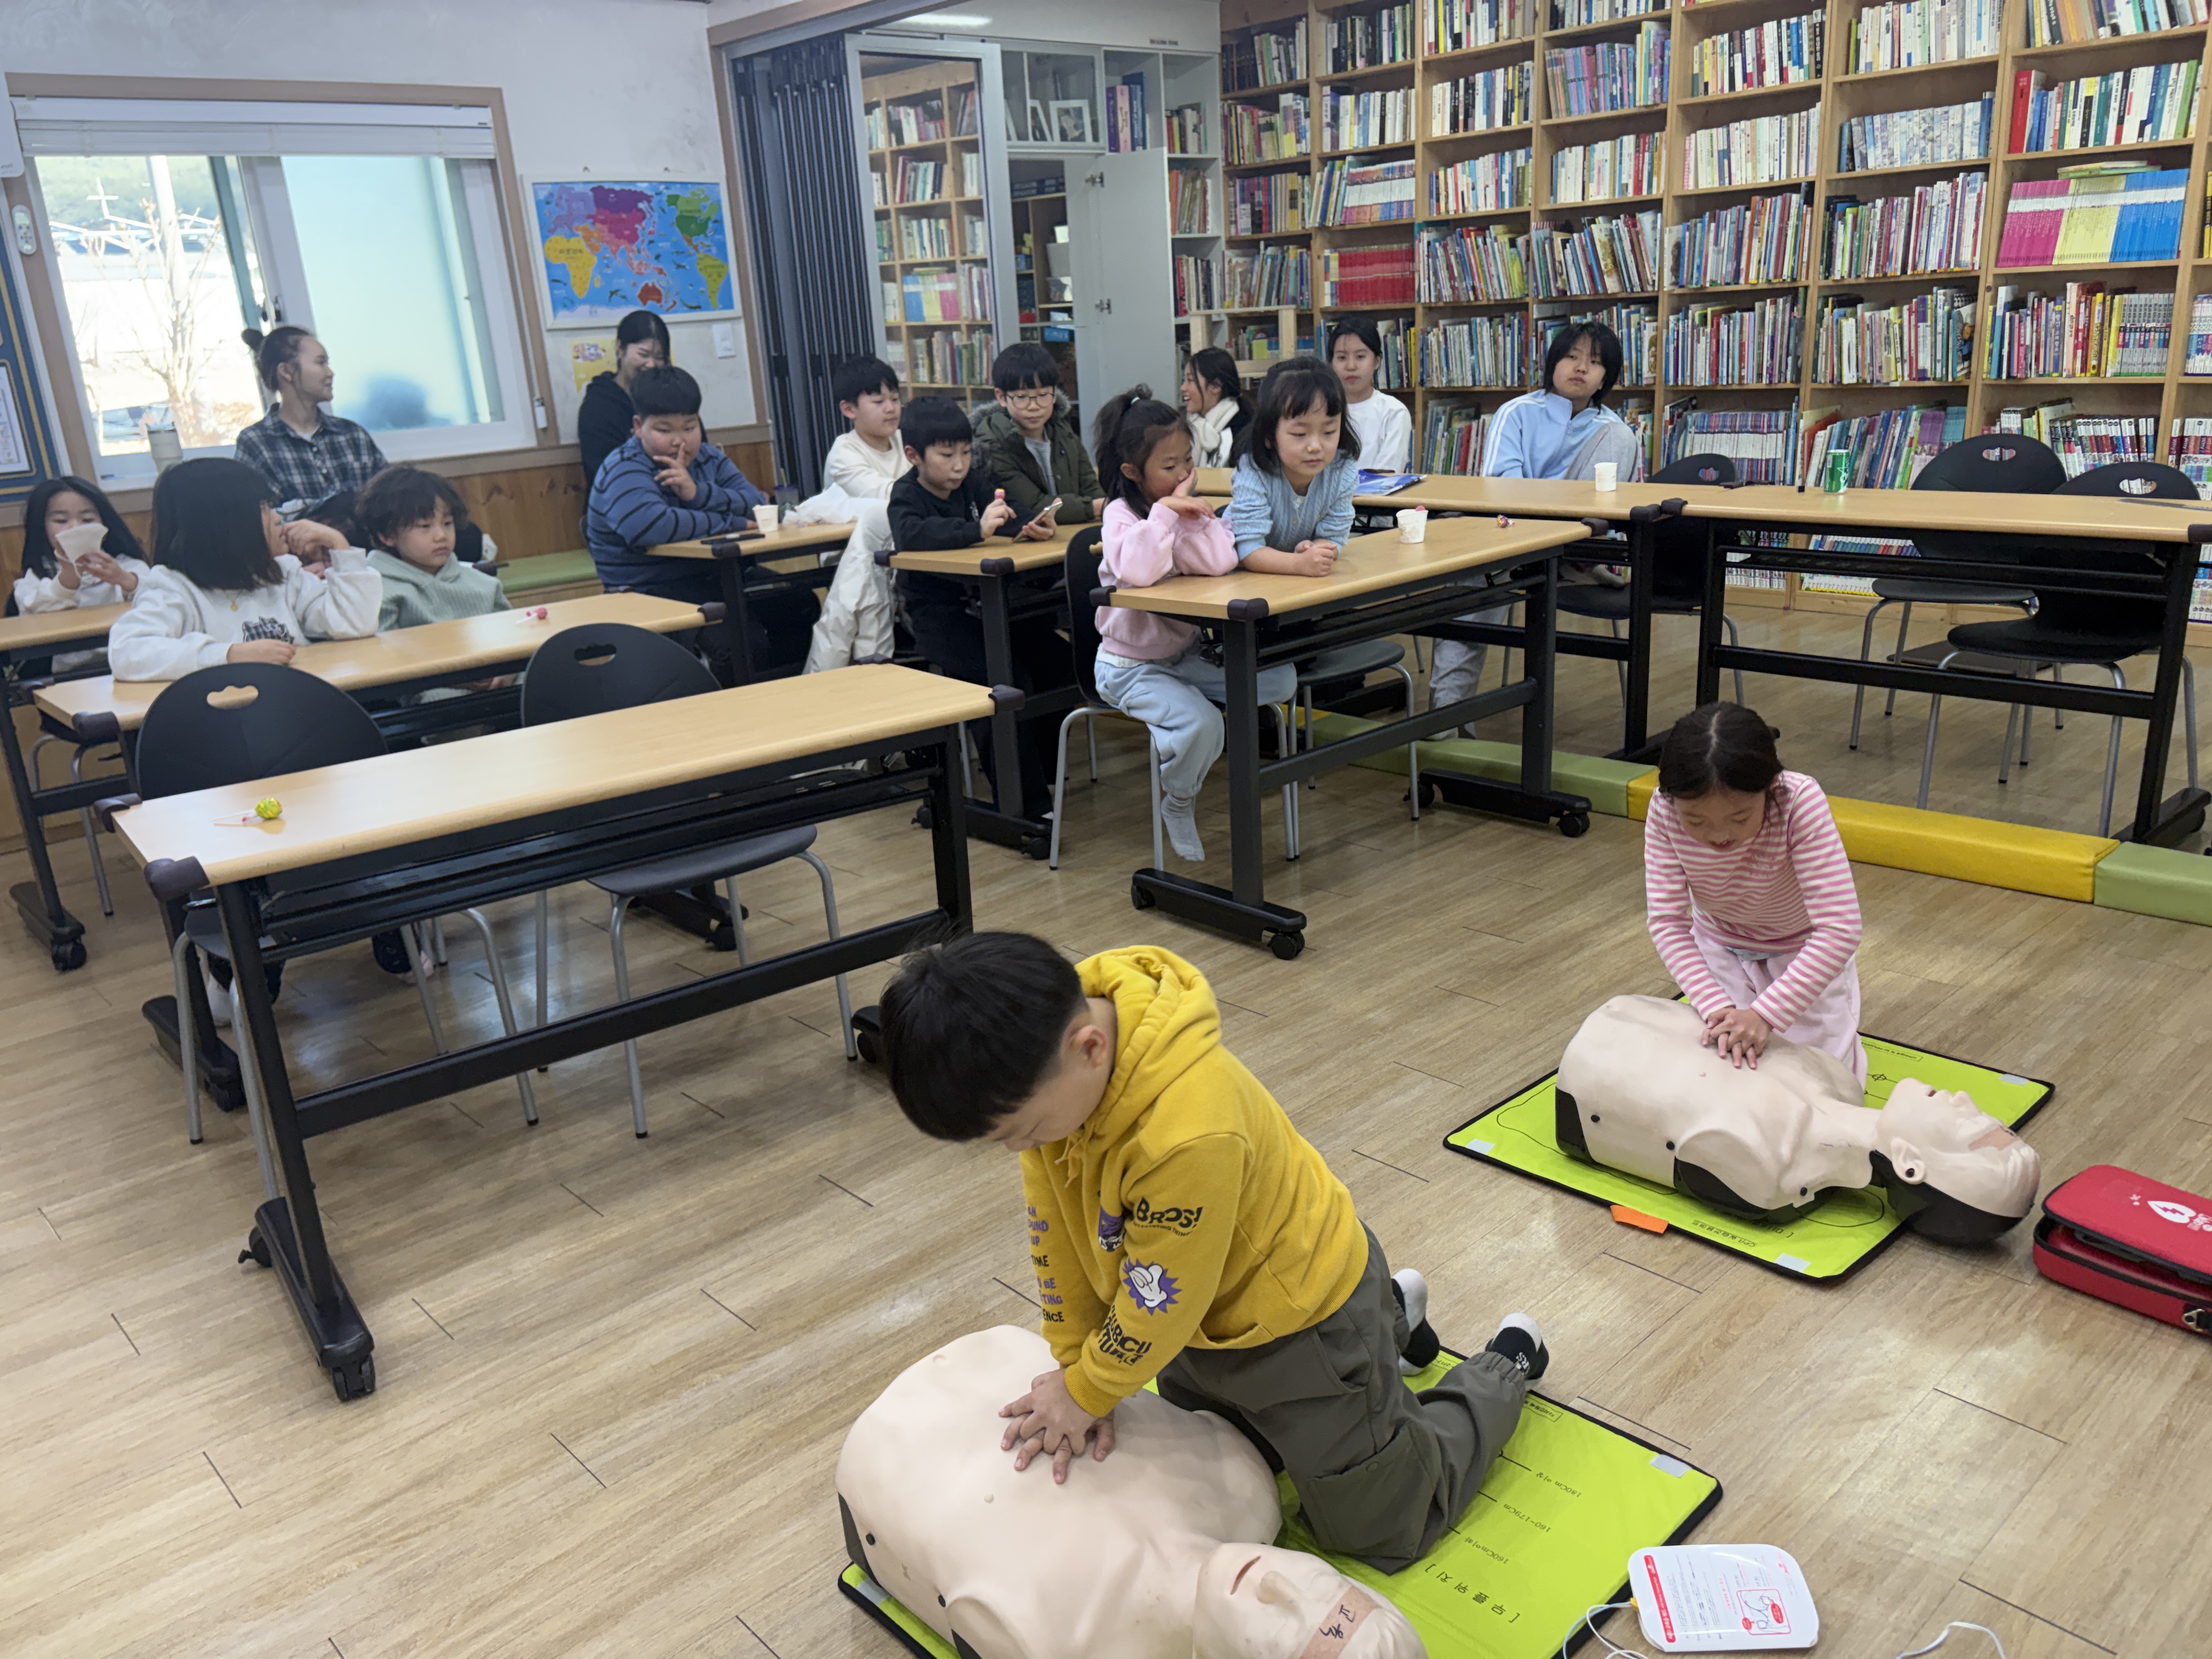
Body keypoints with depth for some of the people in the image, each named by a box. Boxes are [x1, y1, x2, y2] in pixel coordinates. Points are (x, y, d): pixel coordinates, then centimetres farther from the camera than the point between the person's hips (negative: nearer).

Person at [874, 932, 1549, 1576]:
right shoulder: (1045, 1064, -21)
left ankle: (1507, 1363, 32)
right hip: (1204, 1310, 8)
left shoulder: (1190, 1133, -44)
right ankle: (1389, 1317, 42)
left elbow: (1160, 1304, -28)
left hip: (1301, 1315, -7)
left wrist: (1084, 1394, -13)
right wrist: (1074, 1364, -5)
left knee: (1380, 1529, 10)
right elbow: (1057, 1226, -8)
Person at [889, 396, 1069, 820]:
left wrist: (1029, 527, -20)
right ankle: (1025, 804, -16)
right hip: (937, 614, -7)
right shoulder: (906, 495, -9)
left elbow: (1009, 518, 5)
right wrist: (977, 530, -40)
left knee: (1057, 660, -8)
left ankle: (1040, 767, 13)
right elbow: (912, 534, -30)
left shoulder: (970, 483, 10)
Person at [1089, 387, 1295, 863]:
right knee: (1197, 724, -31)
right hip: (1130, 664, -6)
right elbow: (1137, 572, -37)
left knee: (1280, 679, -8)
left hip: (1186, 654, 7)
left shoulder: (1189, 507, 1)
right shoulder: (1121, 514, -13)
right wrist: (1164, 511, -30)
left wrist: (1189, 512, -21)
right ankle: (1178, 803, 1)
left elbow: (1221, 562, -19)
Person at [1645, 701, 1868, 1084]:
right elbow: (1667, 921, -25)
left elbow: (1841, 930, -38)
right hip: (1721, 948, 2)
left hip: (1806, 951, -2)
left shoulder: (1801, 801, -37)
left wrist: (1765, 1014, -43)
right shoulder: (1665, 809, -29)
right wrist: (1716, 1008, -38)